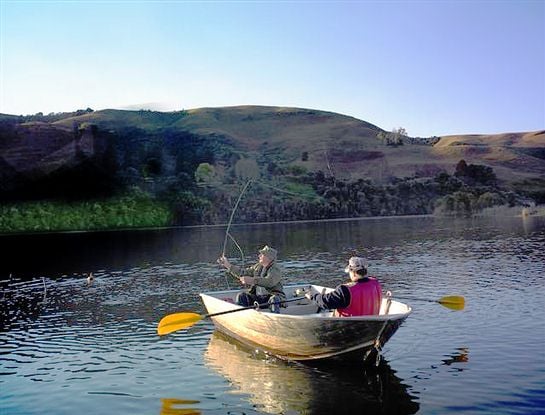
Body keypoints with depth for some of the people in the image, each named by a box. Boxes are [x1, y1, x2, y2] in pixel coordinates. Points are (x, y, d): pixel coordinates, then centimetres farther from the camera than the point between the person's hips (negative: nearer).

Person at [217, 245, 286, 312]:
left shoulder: (276, 269, -12)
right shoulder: (258, 266, 12)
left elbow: (269, 282, -31)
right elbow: (243, 273, 17)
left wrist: (252, 280, -42)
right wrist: (228, 265, 12)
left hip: (272, 295, -7)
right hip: (257, 296, 7)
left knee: (274, 300, -38)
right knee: (241, 296, -9)